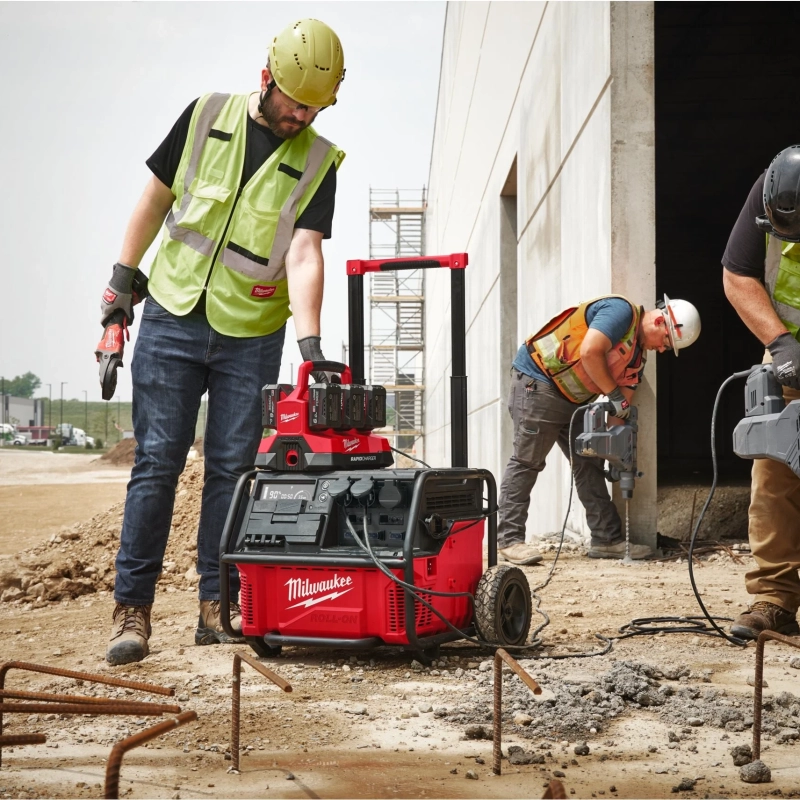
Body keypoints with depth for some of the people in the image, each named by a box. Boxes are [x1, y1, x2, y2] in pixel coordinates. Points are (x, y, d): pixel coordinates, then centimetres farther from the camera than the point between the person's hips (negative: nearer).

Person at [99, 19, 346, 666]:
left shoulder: (317, 163, -2)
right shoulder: (207, 117, 0)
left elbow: (304, 255, -13)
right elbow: (157, 195, 9)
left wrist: (310, 341, -26)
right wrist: (123, 277, 7)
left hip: (251, 338, 1)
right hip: (171, 320, 0)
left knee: (232, 468, 3)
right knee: (158, 462, -3)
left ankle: (218, 606, 11)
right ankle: (132, 609, 0)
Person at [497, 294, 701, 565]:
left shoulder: (638, 353, 11)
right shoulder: (621, 311, -17)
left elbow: (623, 404, 9)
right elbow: (589, 352, -29)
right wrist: (614, 394, -19)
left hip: (573, 400, 10)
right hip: (537, 379, -10)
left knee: (589, 465, 7)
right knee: (527, 462, -7)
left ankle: (607, 539, 11)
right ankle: (509, 540, -3)